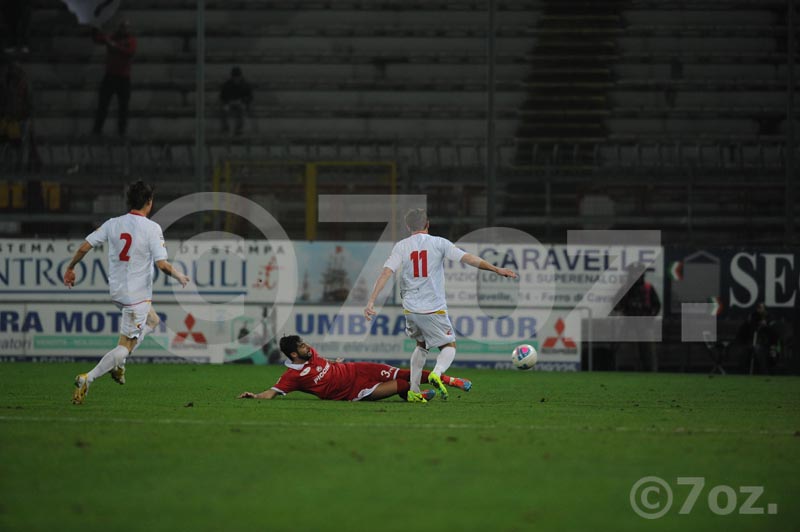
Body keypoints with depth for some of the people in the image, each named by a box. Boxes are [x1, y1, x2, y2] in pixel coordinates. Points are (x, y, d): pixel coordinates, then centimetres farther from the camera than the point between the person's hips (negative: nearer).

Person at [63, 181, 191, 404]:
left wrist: (70, 268, 14)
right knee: (126, 345, -2)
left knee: (152, 321, 29)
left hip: (116, 291, 7)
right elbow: (162, 264, -20)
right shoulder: (152, 228, -14)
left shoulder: (112, 224, 0)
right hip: (137, 294, -7)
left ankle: (118, 364, 19)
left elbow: (84, 247, -1)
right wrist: (178, 275, -1)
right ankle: (88, 379, -16)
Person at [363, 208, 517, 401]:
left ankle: (413, 389, 19)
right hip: (434, 309, -3)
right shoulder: (438, 243, -2)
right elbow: (468, 258, -6)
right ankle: (437, 372, -21)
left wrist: (371, 302, -9)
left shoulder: (401, 247, 3)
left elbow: (386, 273, -7)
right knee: (449, 346, 10)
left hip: (411, 309, 3)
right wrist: (496, 269, -4)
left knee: (421, 345, 27)